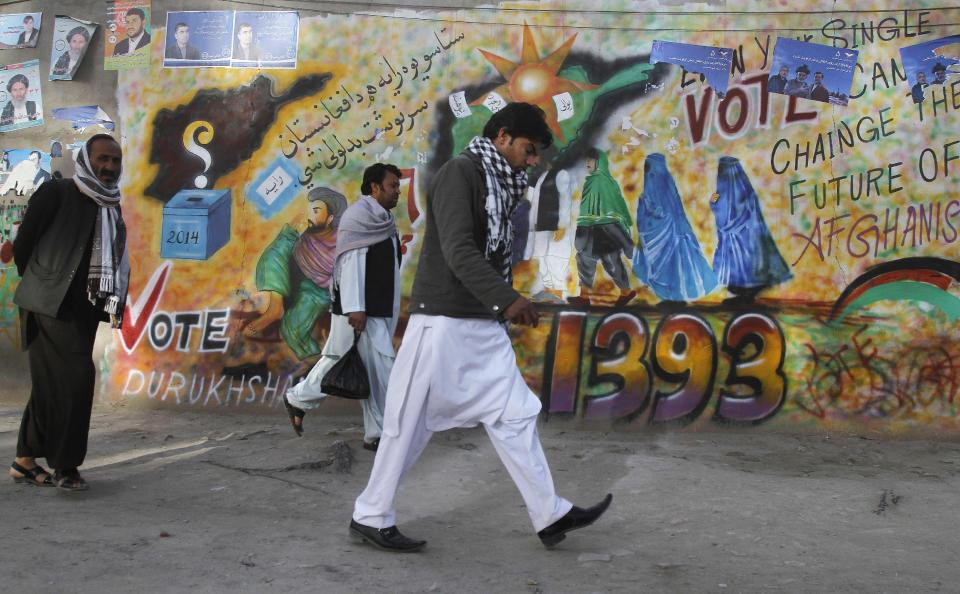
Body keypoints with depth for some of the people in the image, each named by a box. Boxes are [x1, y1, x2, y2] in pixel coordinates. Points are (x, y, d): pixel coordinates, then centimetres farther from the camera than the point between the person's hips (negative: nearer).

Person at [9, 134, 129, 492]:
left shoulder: (112, 207, 15)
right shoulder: (56, 193, -6)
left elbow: (118, 262, 18)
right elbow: (23, 242, -3)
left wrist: (117, 305, 7)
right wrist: (37, 282, 7)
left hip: (84, 311, 7)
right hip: (50, 305, -7)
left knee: (52, 383, 11)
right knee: (76, 375, -15)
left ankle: (25, 461, 21)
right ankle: (65, 465, -5)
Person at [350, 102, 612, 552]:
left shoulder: (497, 184, 16)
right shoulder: (459, 173, -11)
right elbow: (458, 252, -22)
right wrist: (508, 300, -25)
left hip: (484, 326, 9)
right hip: (443, 321, -9)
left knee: (515, 414, 7)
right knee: (410, 424, 1)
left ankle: (550, 515, 12)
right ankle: (370, 517, 14)